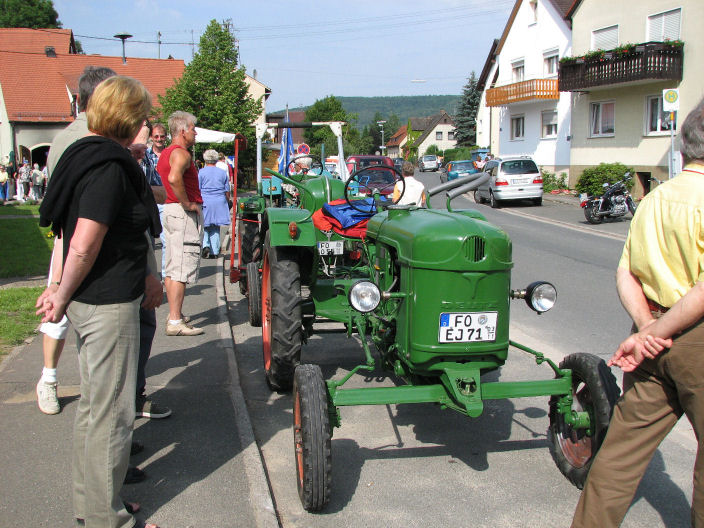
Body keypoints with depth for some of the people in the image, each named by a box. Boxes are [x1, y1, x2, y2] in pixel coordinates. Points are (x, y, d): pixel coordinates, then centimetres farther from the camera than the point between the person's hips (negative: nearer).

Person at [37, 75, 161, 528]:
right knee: (112, 412, 2)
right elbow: (84, 245, -24)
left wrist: (142, 276, 15)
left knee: (94, 404, 20)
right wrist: (63, 297, -12)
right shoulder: (110, 166, -19)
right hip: (108, 304, -10)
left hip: (92, 300, 10)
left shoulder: (87, 155, 10)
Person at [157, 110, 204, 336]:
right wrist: (187, 203, -23)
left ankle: (174, 314, 24)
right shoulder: (181, 153, -15)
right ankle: (175, 322, -8)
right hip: (184, 214, -10)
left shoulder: (165, 153, 17)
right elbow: (174, 178, -32)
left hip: (170, 210, 10)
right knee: (182, 270, -9)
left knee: (172, 269, 15)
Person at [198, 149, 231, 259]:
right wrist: (226, 203, 23)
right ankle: (214, 252, 6)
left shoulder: (201, 172, -2)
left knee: (205, 226, 8)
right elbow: (227, 191, 11)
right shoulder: (222, 173, 8)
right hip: (220, 203, 3)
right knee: (216, 229, 8)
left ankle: (206, 245, -14)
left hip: (205, 202, -2)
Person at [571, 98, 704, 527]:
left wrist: (647, 327, -5)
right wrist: (651, 335, -16)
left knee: (628, 438, 14)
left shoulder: (653, 199, 8)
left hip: (656, 333, 7)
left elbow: (626, 275, 6)